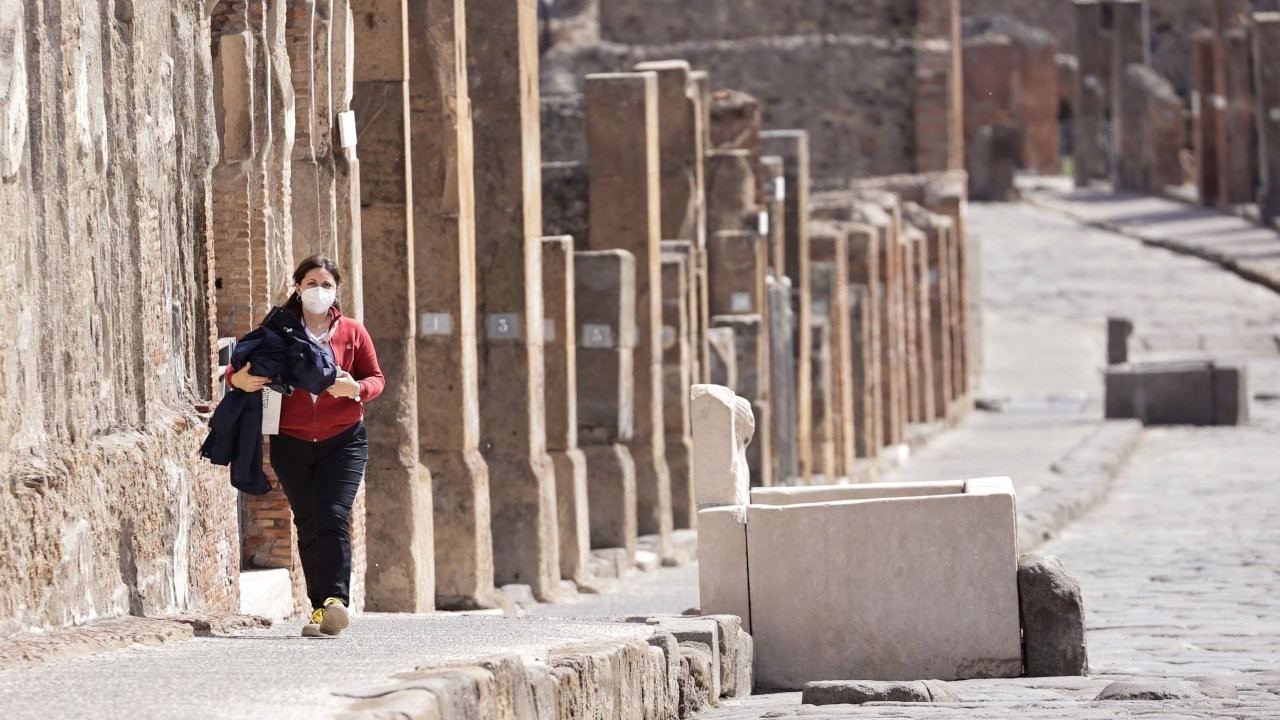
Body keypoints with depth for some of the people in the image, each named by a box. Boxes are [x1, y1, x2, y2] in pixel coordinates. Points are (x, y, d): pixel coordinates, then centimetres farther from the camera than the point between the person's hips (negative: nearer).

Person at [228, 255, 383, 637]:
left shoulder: (352, 332, 6)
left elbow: (376, 378, 8)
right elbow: (241, 368, 7)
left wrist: (355, 389, -15)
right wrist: (239, 378, -18)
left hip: (343, 441, -1)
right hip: (292, 444, 1)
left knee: (333, 518, -17)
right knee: (308, 527, 3)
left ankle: (335, 601, -24)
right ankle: (321, 608, 6)